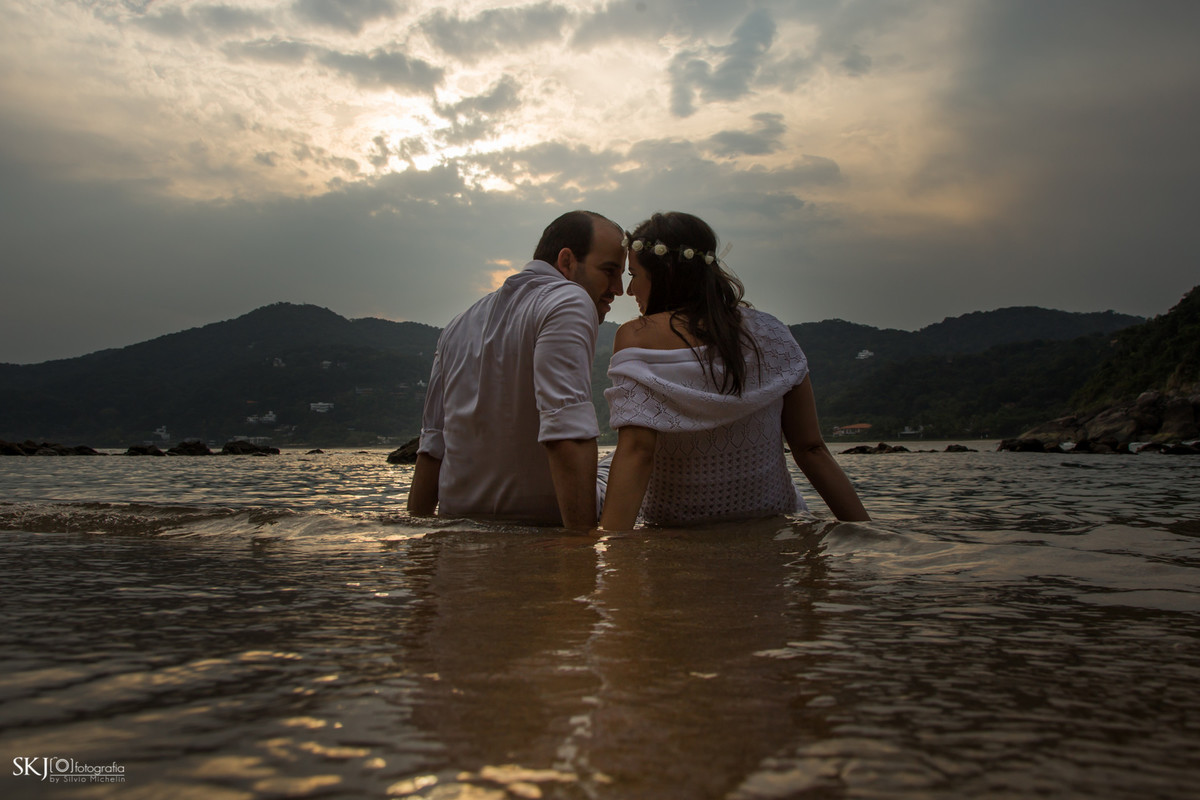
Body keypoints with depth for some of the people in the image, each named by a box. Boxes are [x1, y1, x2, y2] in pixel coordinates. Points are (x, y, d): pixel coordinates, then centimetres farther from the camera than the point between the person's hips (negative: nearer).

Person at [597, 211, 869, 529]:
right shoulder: (770, 332, -4)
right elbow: (811, 449, -5)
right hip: (773, 517, 4)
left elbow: (636, 450, -28)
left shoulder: (636, 337, -14)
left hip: (675, 526, -4)